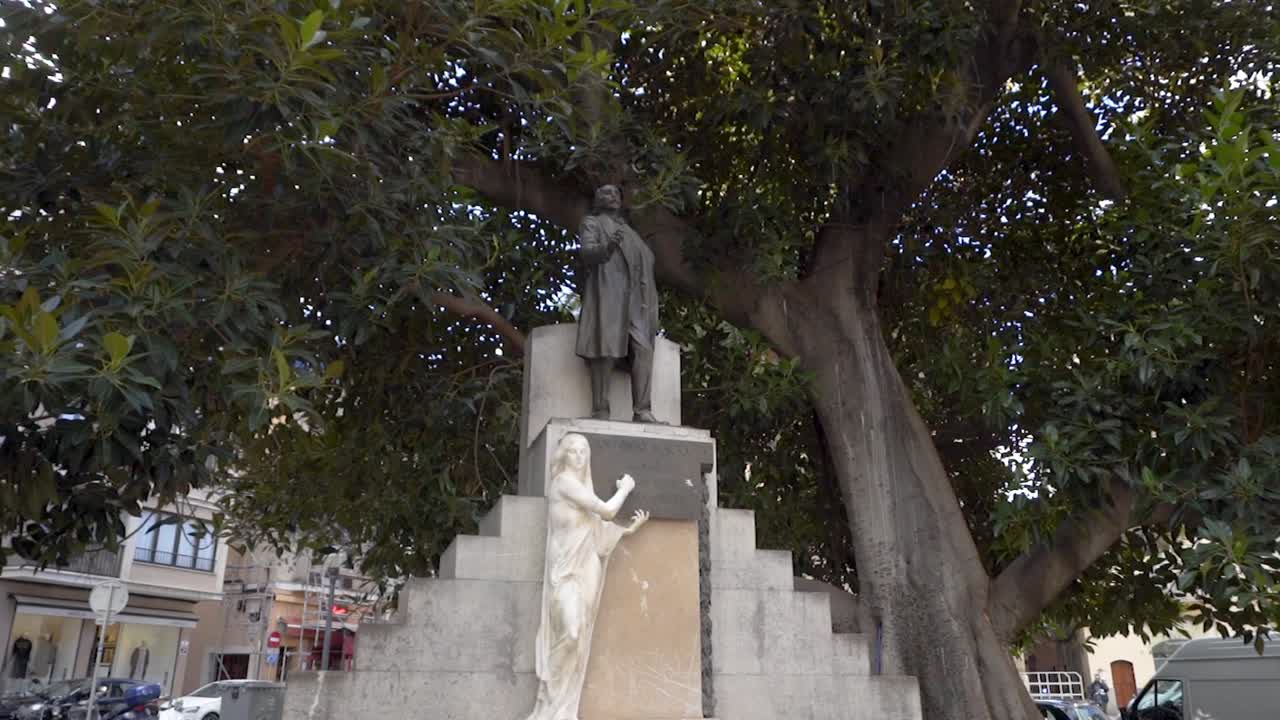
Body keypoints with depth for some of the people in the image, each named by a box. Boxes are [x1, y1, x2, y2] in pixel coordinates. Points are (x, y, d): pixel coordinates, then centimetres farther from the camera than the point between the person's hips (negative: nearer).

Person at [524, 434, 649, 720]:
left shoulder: (580, 485, 18)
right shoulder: (564, 481, -8)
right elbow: (606, 510, -10)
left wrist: (629, 529, 14)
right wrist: (625, 488, 6)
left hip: (585, 569, 8)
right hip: (567, 569, -8)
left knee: (578, 636, 3)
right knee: (570, 631, -18)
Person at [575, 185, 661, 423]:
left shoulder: (628, 232, 32)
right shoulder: (592, 223, 15)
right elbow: (586, 252, -4)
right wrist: (607, 247, -26)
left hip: (632, 298, 5)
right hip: (606, 293, -5)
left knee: (643, 350, -13)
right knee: (606, 350, -18)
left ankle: (642, 411, -21)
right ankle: (601, 412, -23)